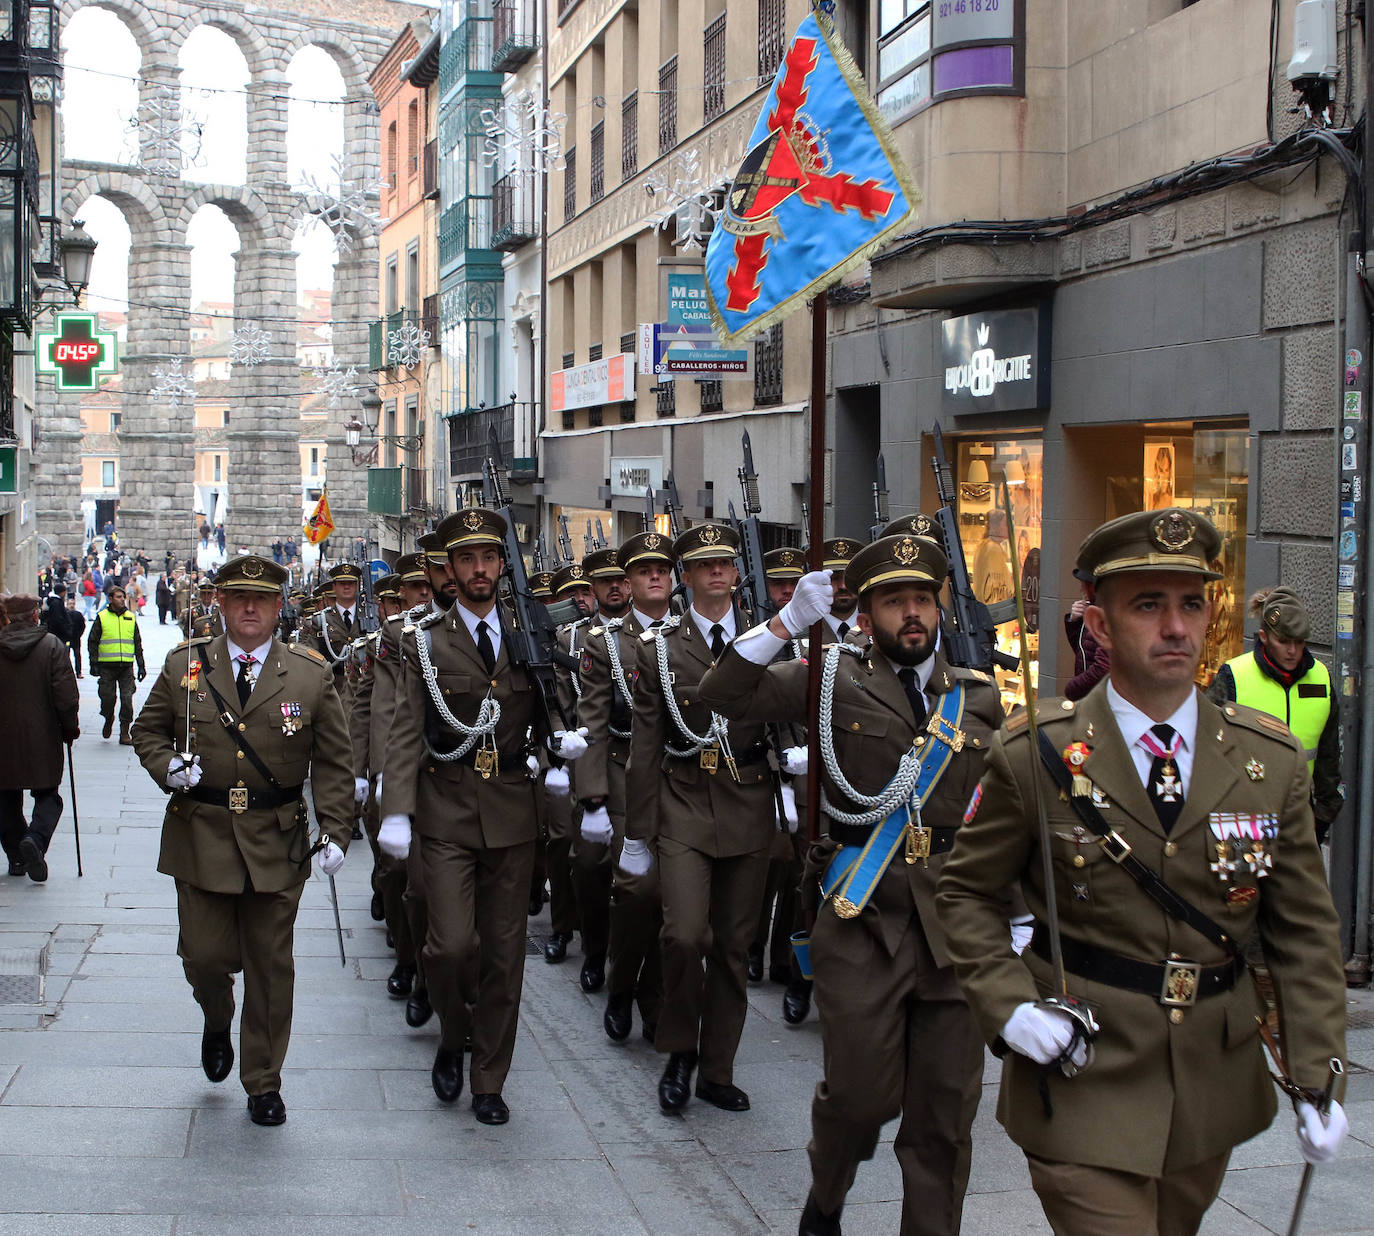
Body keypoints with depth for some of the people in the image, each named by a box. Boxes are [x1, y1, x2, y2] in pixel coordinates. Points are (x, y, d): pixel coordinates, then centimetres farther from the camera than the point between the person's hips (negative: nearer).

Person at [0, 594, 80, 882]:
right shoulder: (52, 645, -8)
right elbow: (66, 694, -10)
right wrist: (70, 727, 4)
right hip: (42, 738, -2)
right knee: (48, 796, 7)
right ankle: (36, 839, -18)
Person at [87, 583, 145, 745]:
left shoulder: (131, 618, 13)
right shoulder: (102, 617, 4)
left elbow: (137, 644, 18)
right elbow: (92, 642, 5)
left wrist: (141, 666, 13)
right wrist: (94, 663, -4)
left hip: (126, 666, 2)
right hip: (107, 666, -2)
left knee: (127, 700, -5)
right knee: (107, 698, 0)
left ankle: (124, 734, 1)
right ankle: (108, 719, 31)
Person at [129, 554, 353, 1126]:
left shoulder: (311, 675, 0)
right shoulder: (184, 666, 3)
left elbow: (334, 762, 2)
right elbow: (147, 731, 13)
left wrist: (335, 832, -7)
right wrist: (168, 766, -8)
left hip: (277, 843, 0)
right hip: (201, 838, 1)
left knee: (270, 966, 4)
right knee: (205, 955, 2)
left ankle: (263, 1084, 19)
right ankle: (217, 1024, 37)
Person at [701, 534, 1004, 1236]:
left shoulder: (980, 698, 12)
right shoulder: (837, 679, 3)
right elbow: (724, 696, -5)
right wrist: (788, 623, -12)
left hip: (960, 932, 3)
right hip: (862, 923, -3)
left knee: (947, 1113, 6)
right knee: (860, 1094, 0)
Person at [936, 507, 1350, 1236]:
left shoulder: (1271, 762, 0)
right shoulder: (1036, 756, -8)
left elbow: (1304, 932, 3)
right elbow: (964, 893, 2)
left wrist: (1316, 1077, -4)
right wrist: (1009, 1006, -13)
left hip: (1214, 1090, 4)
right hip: (1083, 1087, -3)